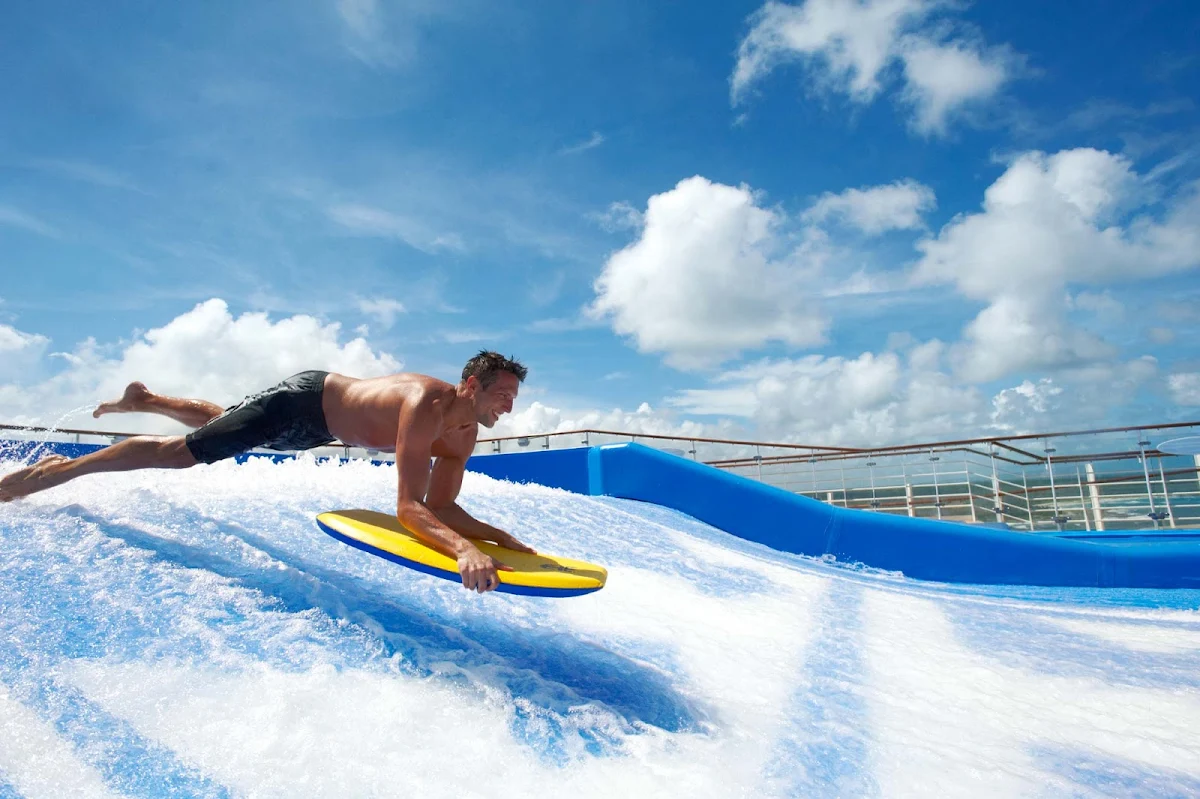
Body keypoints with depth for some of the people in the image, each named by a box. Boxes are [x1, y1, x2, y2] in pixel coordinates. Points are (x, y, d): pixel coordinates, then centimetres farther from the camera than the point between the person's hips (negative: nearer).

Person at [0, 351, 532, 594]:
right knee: (179, 451, 1)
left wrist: (503, 538, -20)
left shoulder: (463, 435, -14)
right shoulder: (425, 404, -40)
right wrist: (463, 550, -59)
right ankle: (60, 470, 21)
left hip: (319, 428, 8)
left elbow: (441, 507, -11)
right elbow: (407, 506, -46)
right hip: (302, 401, -8)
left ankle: (148, 400, 56)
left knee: (220, 423, 31)